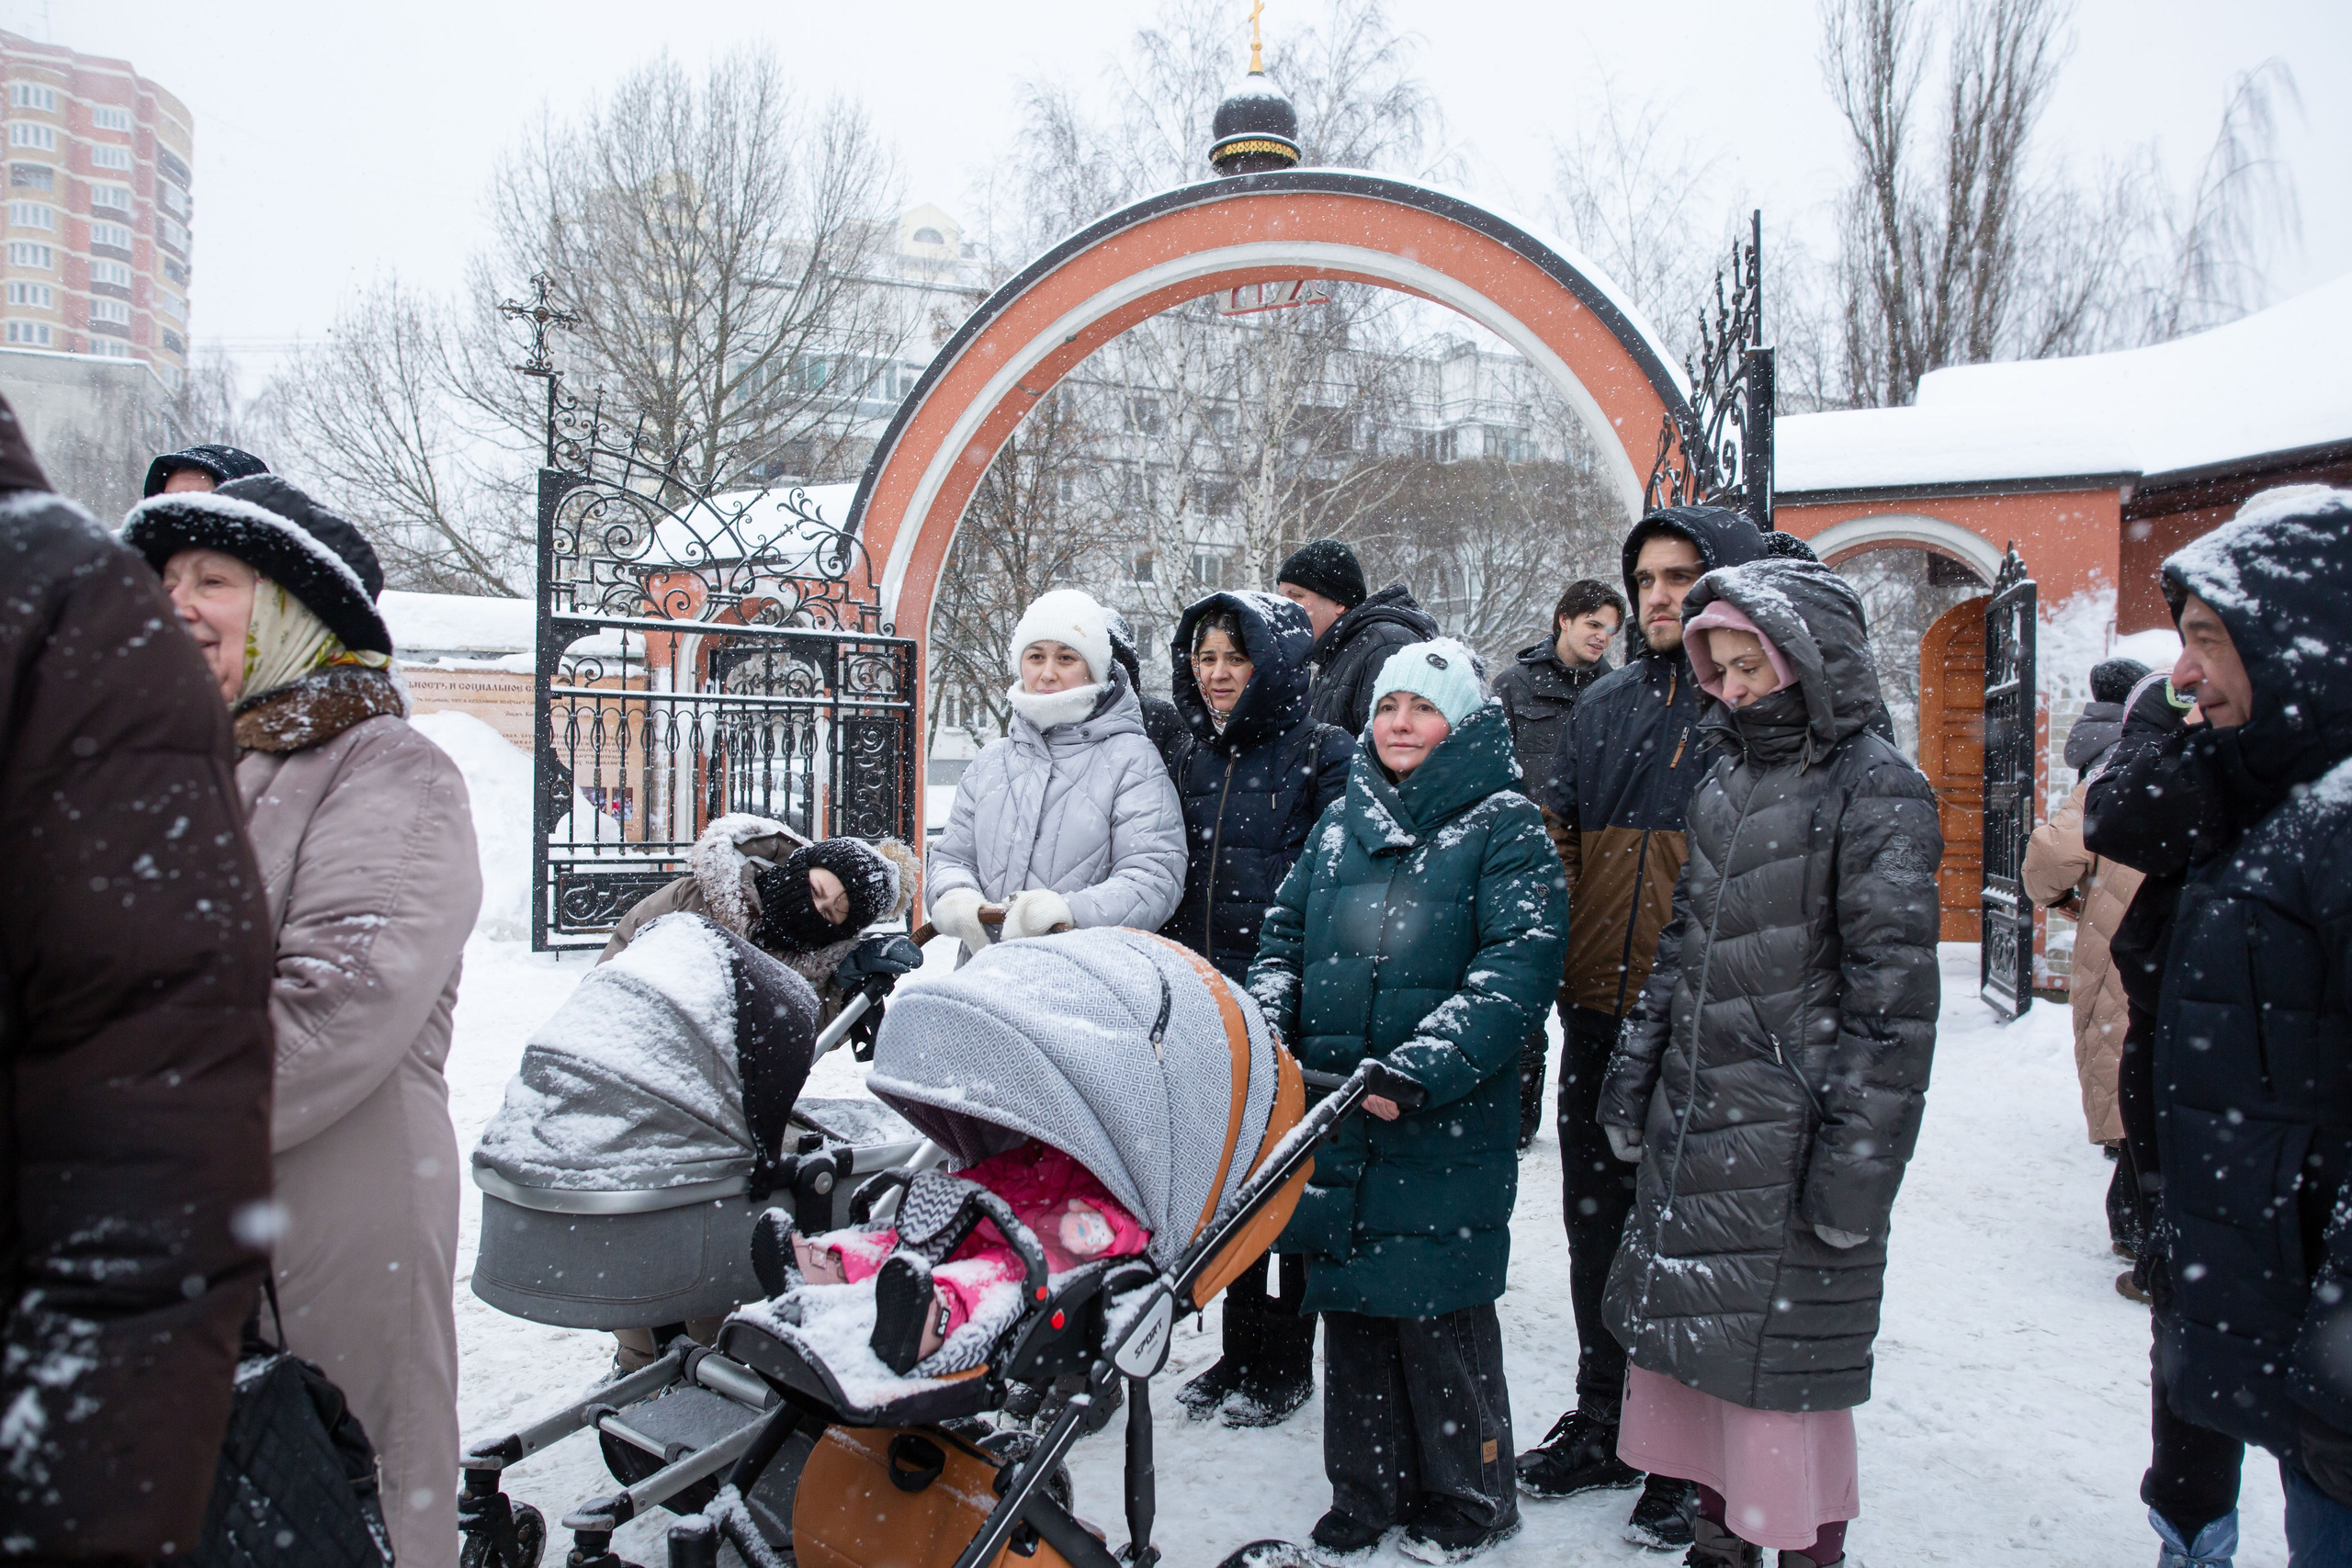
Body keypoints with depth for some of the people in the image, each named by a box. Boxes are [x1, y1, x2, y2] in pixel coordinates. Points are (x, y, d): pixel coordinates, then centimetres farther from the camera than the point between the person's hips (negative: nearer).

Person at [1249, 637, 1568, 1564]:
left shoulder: (1504, 827, -3)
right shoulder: (1343, 820, 13)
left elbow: (1519, 965, -14)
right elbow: (1284, 931, 19)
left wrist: (1416, 1069, -24)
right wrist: (1268, 1029, 1)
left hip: (1445, 1125, -5)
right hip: (1332, 1112, 5)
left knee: (1437, 1313, 2)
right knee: (1350, 1306, 12)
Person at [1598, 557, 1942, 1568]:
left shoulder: (1877, 790, -10)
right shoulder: (1728, 779, 13)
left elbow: (1894, 989, -14)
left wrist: (1860, 1158, -17)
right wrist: (1634, 1072, 16)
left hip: (1790, 1132, -7)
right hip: (1692, 1119, 7)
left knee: (1780, 1356, 2)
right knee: (1688, 1337, 14)